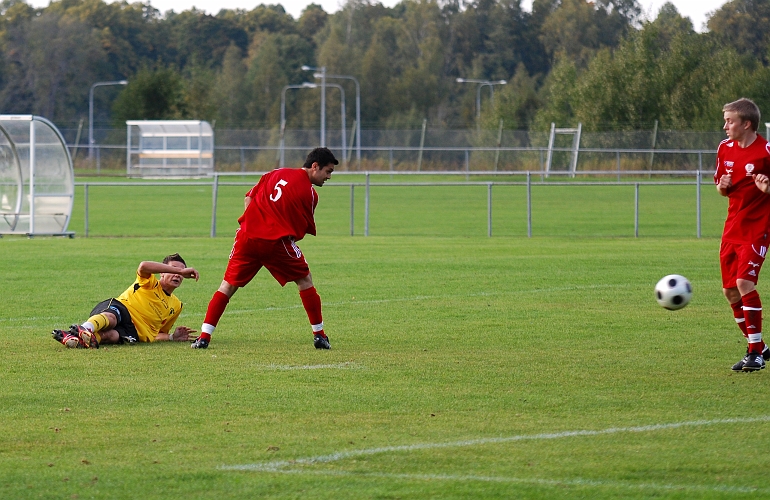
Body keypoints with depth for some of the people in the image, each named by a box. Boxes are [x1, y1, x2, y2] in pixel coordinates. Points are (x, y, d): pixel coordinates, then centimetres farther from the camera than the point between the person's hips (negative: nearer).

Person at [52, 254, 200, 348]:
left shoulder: (176, 306, 27)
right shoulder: (150, 283, 13)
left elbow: (154, 335, 32)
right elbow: (143, 266, -15)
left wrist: (172, 337, 10)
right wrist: (180, 270, -16)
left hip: (132, 332, 2)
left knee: (111, 335, -37)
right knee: (111, 317, -42)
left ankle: (75, 339, -67)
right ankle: (84, 329, -77)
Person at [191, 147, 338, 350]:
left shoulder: (276, 174, 16)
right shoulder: (309, 193, 1)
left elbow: (248, 199, 17)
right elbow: (300, 231, 2)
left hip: (248, 236, 4)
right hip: (277, 241, -4)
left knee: (228, 285, 11)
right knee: (305, 281, 15)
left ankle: (204, 337, 2)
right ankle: (319, 335, 16)